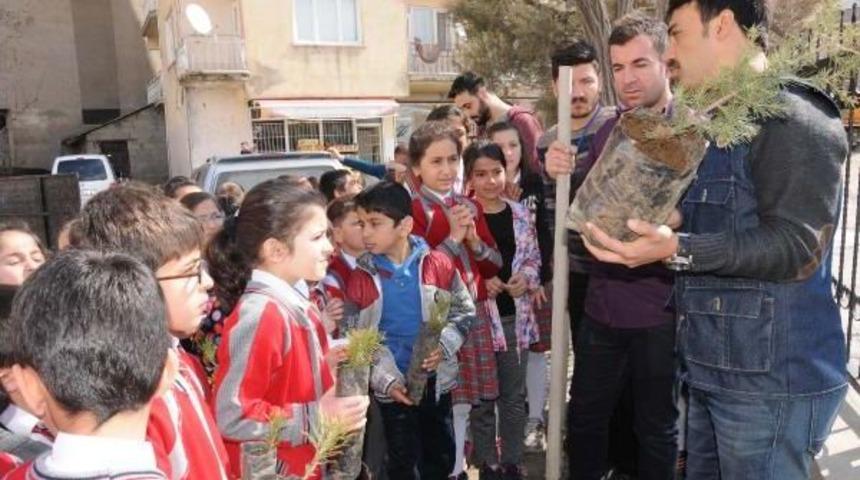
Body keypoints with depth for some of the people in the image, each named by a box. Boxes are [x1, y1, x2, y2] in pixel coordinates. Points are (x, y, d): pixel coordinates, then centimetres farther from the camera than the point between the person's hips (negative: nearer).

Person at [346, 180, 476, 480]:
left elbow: (465, 311, 1)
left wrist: (444, 345, -15)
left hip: (436, 378, 1)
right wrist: (385, 378, -15)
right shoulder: (361, 277, -9)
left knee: (441, 454, 18)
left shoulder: (438, 264, -9)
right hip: (392, 383, -1)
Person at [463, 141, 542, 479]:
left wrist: (526, 277, -9)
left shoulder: (520, 213, 3)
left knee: (514, 396, 16)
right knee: (483, 398, 11)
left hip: (515, 316, 4)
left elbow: (534, 258, 10)